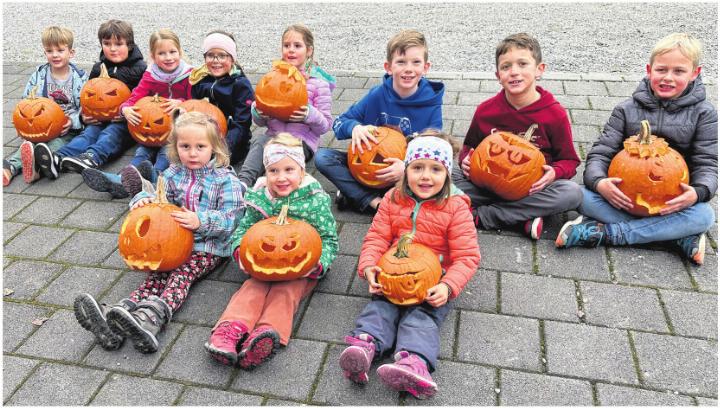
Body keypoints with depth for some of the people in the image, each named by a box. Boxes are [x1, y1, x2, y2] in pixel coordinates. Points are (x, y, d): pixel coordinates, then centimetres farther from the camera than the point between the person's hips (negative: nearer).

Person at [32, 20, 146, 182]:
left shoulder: (140, 69, 0)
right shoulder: (98, 68, 15)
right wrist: (85, 115, 5)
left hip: (127, 122, -4)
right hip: (101, 119, 4)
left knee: (111, 133, -34)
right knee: (89, 132, -25)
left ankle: (90, 158, -63)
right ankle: (58, 159, -52)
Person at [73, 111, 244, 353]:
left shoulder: (225, 179, -5)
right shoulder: (173, 174, 10)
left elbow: (230, 217, -11)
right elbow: (159, 197, 17)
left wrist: (201, 221, -27)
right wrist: (144, 199, -8)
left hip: (208, 247, -4)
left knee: (182, 274, -28)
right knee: (158, 273, -19)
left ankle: (150, 319, -52)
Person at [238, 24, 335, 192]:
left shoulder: (318, 83, 1)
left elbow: (325, 126, 1)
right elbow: (260, 122, 17)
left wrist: (310, 115, -20)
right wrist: (258, 113, -7)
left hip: (302, 141, -3)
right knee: (259, 140, -30)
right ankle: (243, 182, -45)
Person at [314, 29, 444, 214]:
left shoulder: (432, 105, -12)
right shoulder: (378, 95, -8)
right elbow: (338, 124, -2)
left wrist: (408, 167, -31)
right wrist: (354, 127, -26)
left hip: (407, 175, -1)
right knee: (323, 157, -17)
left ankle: (355, 196, -21)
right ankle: (374, 202, -23)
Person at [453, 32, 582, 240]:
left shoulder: (555, 114, -8)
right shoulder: (485, 111, -3)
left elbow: (569, 160, 0)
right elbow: (470, 146, 13)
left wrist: (554, 173, -22)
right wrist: (466, 160, -10)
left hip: (533, 188, 0)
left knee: (572, 193, -31)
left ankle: (479, 216, -27)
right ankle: (523, 218, -24)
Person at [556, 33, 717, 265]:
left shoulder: (703, 114, 0)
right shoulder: (627, 110, -1)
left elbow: (707, 164, -3)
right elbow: (600, 153, -6)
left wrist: (698, 192, -27)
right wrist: (600, 182, -29)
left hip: (672, 202, 0)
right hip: (625, 199, 0)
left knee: (704, 215, -32)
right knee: (583, 195, -28)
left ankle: (603, 232, -31)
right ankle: (679, 236, -27)